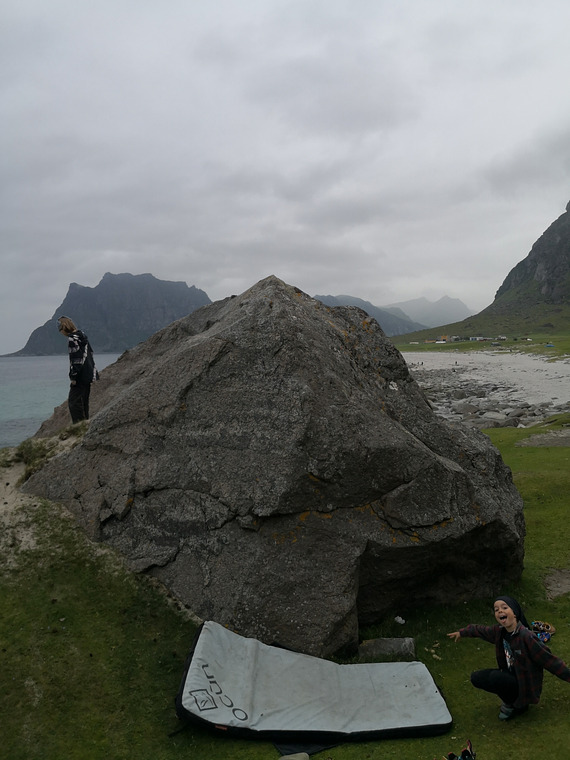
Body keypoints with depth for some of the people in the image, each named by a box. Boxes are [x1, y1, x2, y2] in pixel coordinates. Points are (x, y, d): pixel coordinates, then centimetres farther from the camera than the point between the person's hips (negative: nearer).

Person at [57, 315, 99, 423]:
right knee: (84, 401, 14)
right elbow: (90, 353, 19)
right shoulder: (82, 335, 14)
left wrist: (73, 376, -16)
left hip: (80, 377, -9)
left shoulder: (72, 339, -14)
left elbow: (76, 359, -19)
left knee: (73, 402, -7)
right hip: (89, 375, 9)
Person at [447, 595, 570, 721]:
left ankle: (515, 706, -1)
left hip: (525, 684, -7)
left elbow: (549, 660, -22)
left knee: (495, 677, -30)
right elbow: (481, 630, 15)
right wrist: (461, 632, 28)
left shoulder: (526, 637, -29)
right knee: (476, 678, -4)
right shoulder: (499, 631, -6)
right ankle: (511, 698, 12)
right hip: (511, 675, 7)